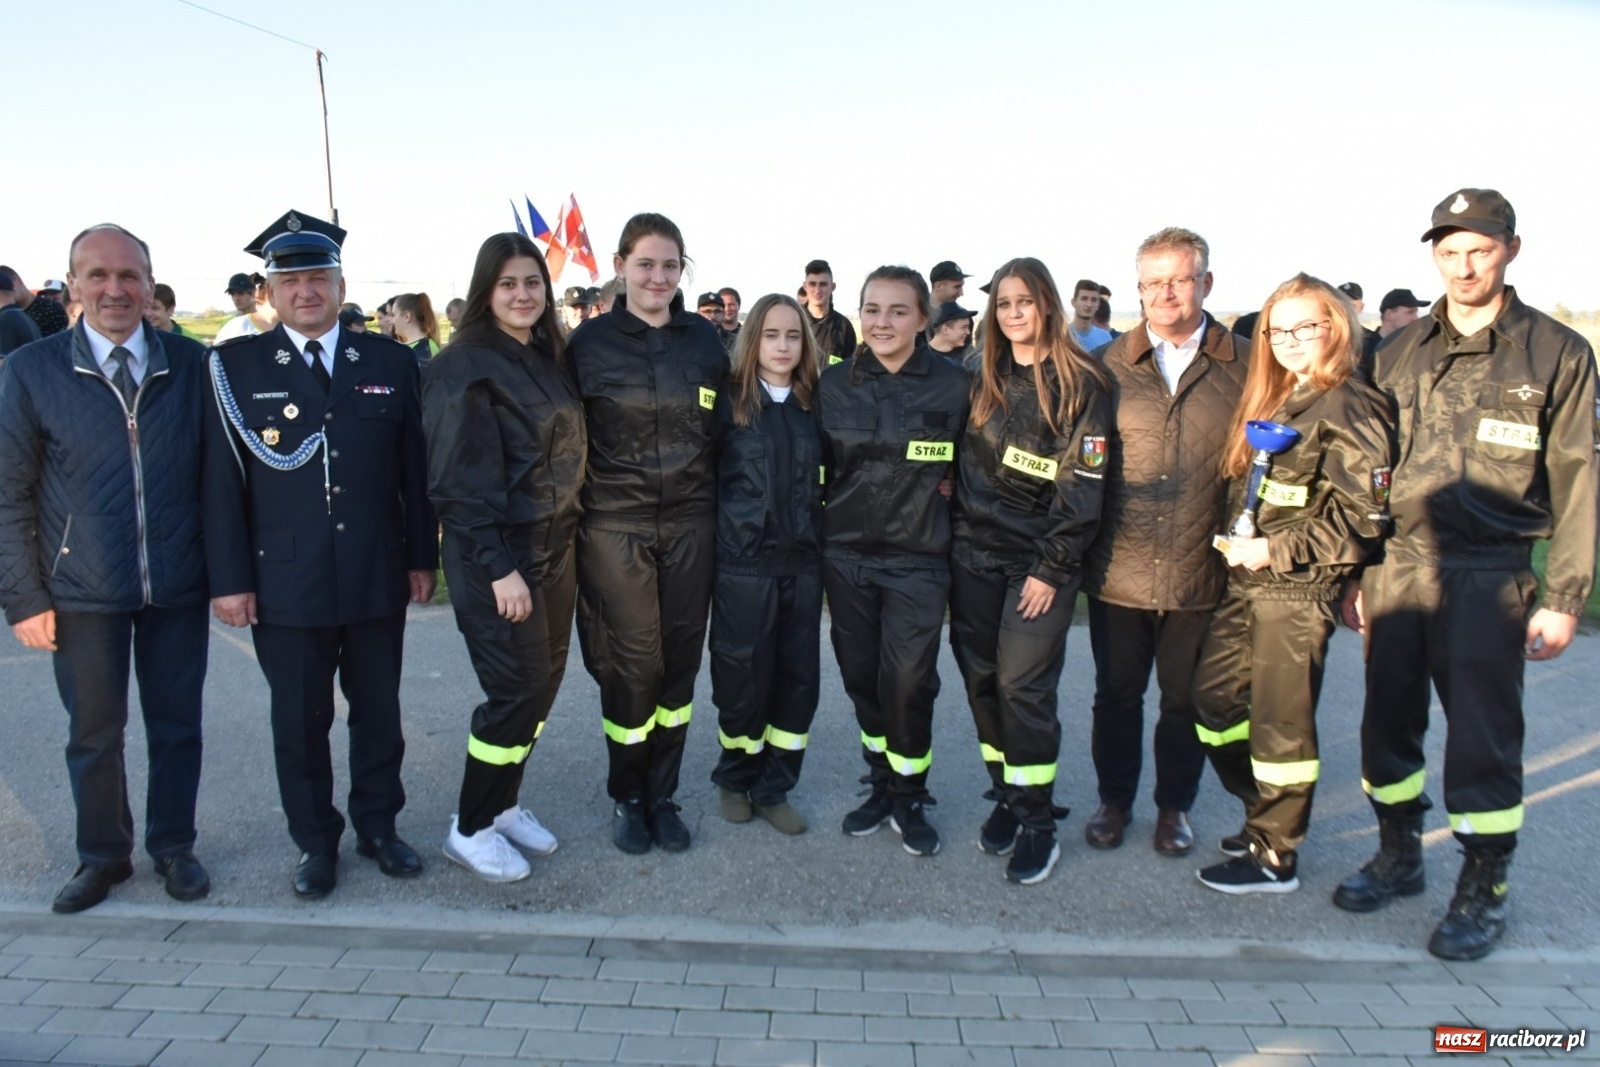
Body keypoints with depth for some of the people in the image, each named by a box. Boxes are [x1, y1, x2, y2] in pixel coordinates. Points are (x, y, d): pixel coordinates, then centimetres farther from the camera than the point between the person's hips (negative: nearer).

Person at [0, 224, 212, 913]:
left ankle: (173, 847, 32)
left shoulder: (192, 364, -1)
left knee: (177, 725, 12)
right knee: (94, 732, 13)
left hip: (178, 589, 1)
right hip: (83, 593, -1)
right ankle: (102, 856, 33)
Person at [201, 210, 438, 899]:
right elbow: (221, 479, -3)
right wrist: (229, 578, -6)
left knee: (379, 711, 13)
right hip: (284, 583, -1)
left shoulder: (388, 360, 4)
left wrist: (422, 556, 4)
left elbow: (414, 466, 5)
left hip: (377, 578, 2)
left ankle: (378, 827, 31)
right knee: (300, 721, 10)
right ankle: (316, 842, 27)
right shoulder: (236, 365, -1)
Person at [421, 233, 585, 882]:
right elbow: (458, 481, -17)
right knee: (518, 689, -3)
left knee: (544, 682, 12)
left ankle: (504, 803, 30)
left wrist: (567, 539, 9)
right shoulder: (464, 366, -13)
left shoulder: (548, 359, 11)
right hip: (496, 556, -7)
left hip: (554, 548, 8)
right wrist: (500, 568, -20)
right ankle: (470, 828, 15)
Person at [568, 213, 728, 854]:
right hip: (614, 528, -2)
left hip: (690, 525, 3)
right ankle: (627, 796, 21)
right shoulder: (590, 341, -1)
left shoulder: (705, 340, 7)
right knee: (632, 665, 1)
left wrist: (721, 509, 9)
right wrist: (574, 508, -3)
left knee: (679, 661, 7)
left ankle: (662, 794, 24)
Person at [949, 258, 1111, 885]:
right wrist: (953, 533, 5)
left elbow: (1082, 486, -10)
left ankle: (1038, 822, 5)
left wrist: (1052, 568, -13)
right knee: (981, 679, 7)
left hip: (1038, 562, -5)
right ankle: (1005, 796, 23)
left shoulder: (1080, 385, -6)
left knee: (1023, 685, -7)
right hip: (973, 555, 5)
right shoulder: (983, 380, 11)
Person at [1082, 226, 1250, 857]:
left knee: (1186, 699, 13)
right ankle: (1114, 800, 32)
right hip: (1119, 569, 1)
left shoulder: (1243, 366, 0)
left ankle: (1174, 806, 32)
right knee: (1116, 694, 13)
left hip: (1201, 571, -1)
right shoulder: (1110, 365, 3)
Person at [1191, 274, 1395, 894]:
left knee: (1279, 721, 1)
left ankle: (1275, 858, 17)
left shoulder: (1349, 408, -12)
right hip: (1249, 581, 9)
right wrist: (1234, 539, 8)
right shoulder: (1274, 401, 14)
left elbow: (1360, 517, -18)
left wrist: (1273, 551, -17)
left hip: (1298, 589, -9)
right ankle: (1266, 816, 32)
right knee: (1213, 696, 13)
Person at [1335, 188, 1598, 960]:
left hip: (1488, 578, -3)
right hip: (1396, 570, 4)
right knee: (1387, 724, 11)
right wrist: (1355, 571, 7)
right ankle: (1399, 855, 31)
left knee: (1483, 739, 3)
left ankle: (1484, 890, 20)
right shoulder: (1400, 353, 10)